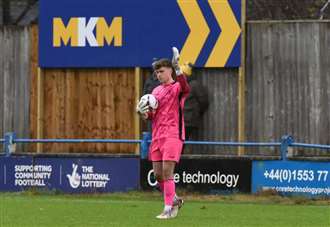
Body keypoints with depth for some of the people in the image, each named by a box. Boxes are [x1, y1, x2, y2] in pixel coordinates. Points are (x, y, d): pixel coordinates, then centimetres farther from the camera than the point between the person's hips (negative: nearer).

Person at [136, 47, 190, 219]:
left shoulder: (177, 87, -4)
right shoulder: (156, 91, 18)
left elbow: (185, 88, -31)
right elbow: (151, 116, 23)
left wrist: (177, 69, -42)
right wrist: (142, 112, 0)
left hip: (173, 136, -7)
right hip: (157, 136, 7)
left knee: (167, 172, -13)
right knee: (158, 175, 7)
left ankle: (168, 209, -8)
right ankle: (174, 200, 27)